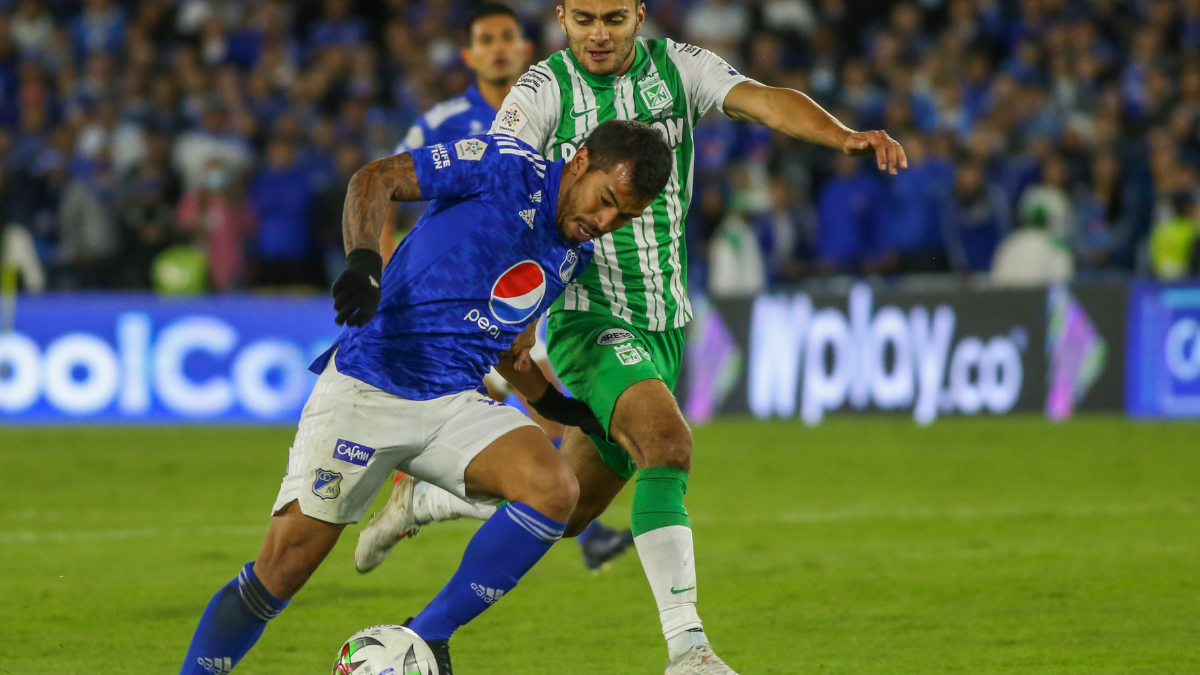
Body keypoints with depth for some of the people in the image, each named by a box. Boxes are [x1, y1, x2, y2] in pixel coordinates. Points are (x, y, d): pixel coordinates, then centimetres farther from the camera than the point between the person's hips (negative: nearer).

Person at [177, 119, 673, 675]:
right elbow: (376, 178, -12)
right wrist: (363, 260, -28)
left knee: (554, 490, -21)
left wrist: (555, 403, 21)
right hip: (365, 390, -6)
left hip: (456, 402, 6)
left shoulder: (575, 254, 13)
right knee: (283, 569, -11)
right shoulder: (509, 167, -8)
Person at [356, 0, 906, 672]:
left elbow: (766, 102, -15)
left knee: (564, 513, 14)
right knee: (668, 443, -30)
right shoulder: (544, 91, -9)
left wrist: (844, 135, -34)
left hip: (664, 325, 5)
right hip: (589, 318, -5)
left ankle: (422, 500, 40)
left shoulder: (678, 67, 0)